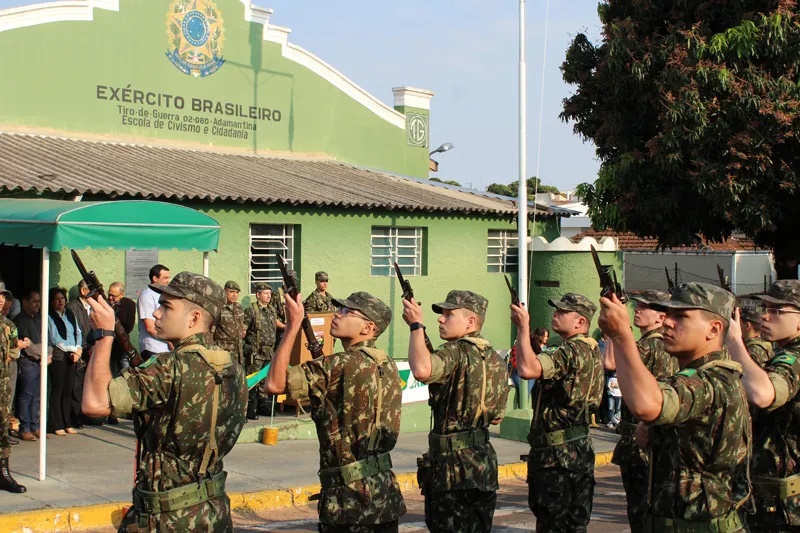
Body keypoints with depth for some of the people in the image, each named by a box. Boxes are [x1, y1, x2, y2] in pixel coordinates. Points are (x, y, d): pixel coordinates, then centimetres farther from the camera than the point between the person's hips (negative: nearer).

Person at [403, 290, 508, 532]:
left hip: (454, 464, -8)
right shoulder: (495, 358, 9)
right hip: (484, 462, 8)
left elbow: (422, 370, -38)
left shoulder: (457, 352, -17)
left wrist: (416, 325, -25)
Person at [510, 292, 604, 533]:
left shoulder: (574, 351, -19)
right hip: (578, 450, 10)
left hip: (559, 456, -10)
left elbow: (528, 369, -33)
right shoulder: (590, 350, 13)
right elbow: (540, 367, 21)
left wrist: (523, 327, -25)